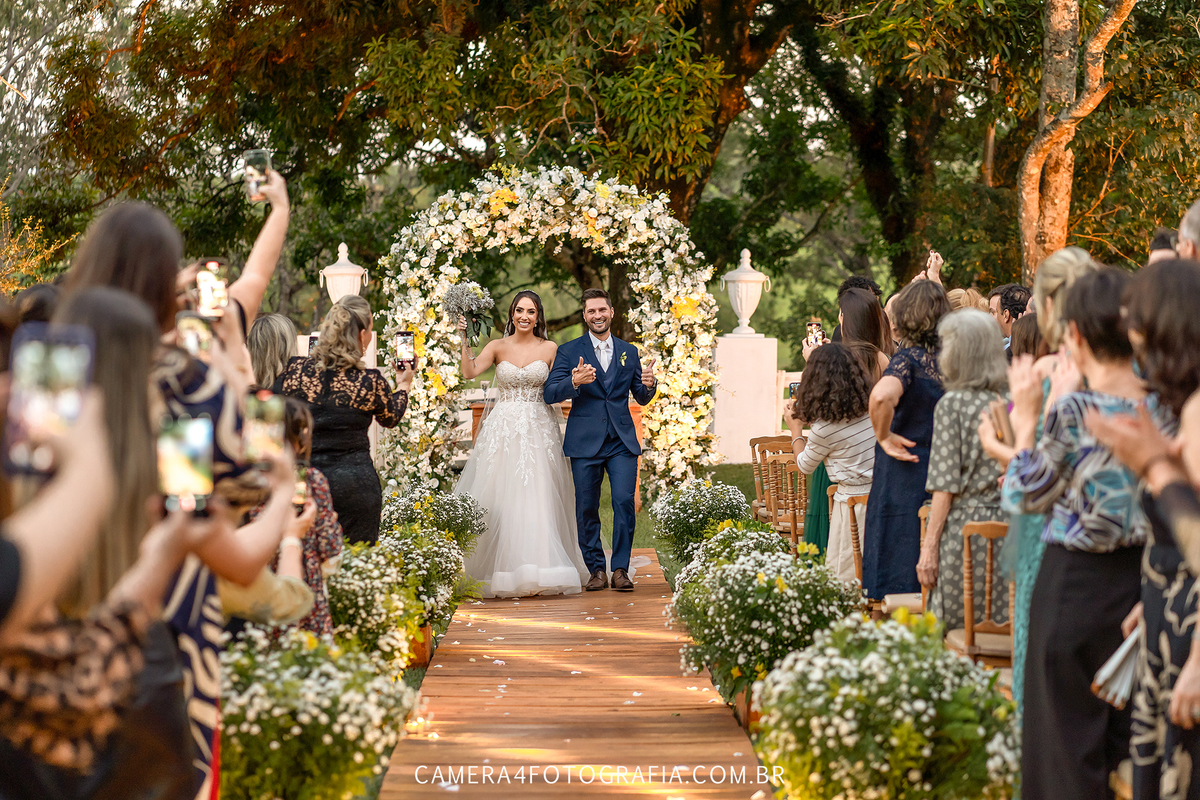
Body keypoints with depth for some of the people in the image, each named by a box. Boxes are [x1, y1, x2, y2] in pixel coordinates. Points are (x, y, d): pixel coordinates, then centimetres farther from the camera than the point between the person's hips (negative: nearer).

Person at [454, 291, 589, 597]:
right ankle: (502, 573, 3)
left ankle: (540, 571, -5)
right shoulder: (498, 347, 6)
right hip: (503, 430, 0)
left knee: (537, 499, -6)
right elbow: (469, 373, -9)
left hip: (539, 430, 0)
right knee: (500, 500, -3)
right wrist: (466, 341, -18)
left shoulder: (549, 349, 7)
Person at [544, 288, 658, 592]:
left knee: (624, 502, -9)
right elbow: (549, 394, -6)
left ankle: (621, 569, 1)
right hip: (585, 442, -1)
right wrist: (574, 382, -25)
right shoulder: (569, 351, 2)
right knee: (587, 509, 3)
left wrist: (649, 384, -8)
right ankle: (596, 570, 14)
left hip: (622, 441, 1)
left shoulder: (629, 352, 12)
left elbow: (641, 399, 16)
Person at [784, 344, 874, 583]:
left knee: (842, 582, 5)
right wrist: (806, 414, 28)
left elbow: (805, 466, 3)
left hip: (851, 504, -6)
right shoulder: (871, 406, 0)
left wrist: (795, 429, 16)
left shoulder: (824, 428, -16)